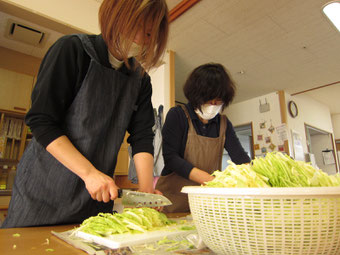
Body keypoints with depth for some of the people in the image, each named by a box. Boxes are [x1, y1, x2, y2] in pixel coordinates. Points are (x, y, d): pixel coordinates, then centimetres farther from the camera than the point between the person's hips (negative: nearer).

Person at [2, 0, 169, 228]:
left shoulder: (141, 80, 5)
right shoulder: (73, 49, -9)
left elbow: (142, 137, -1)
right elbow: (41, 121, -14)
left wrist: (146, 188, -15)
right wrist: (89, 172, -22)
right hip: (45, 187, -3)